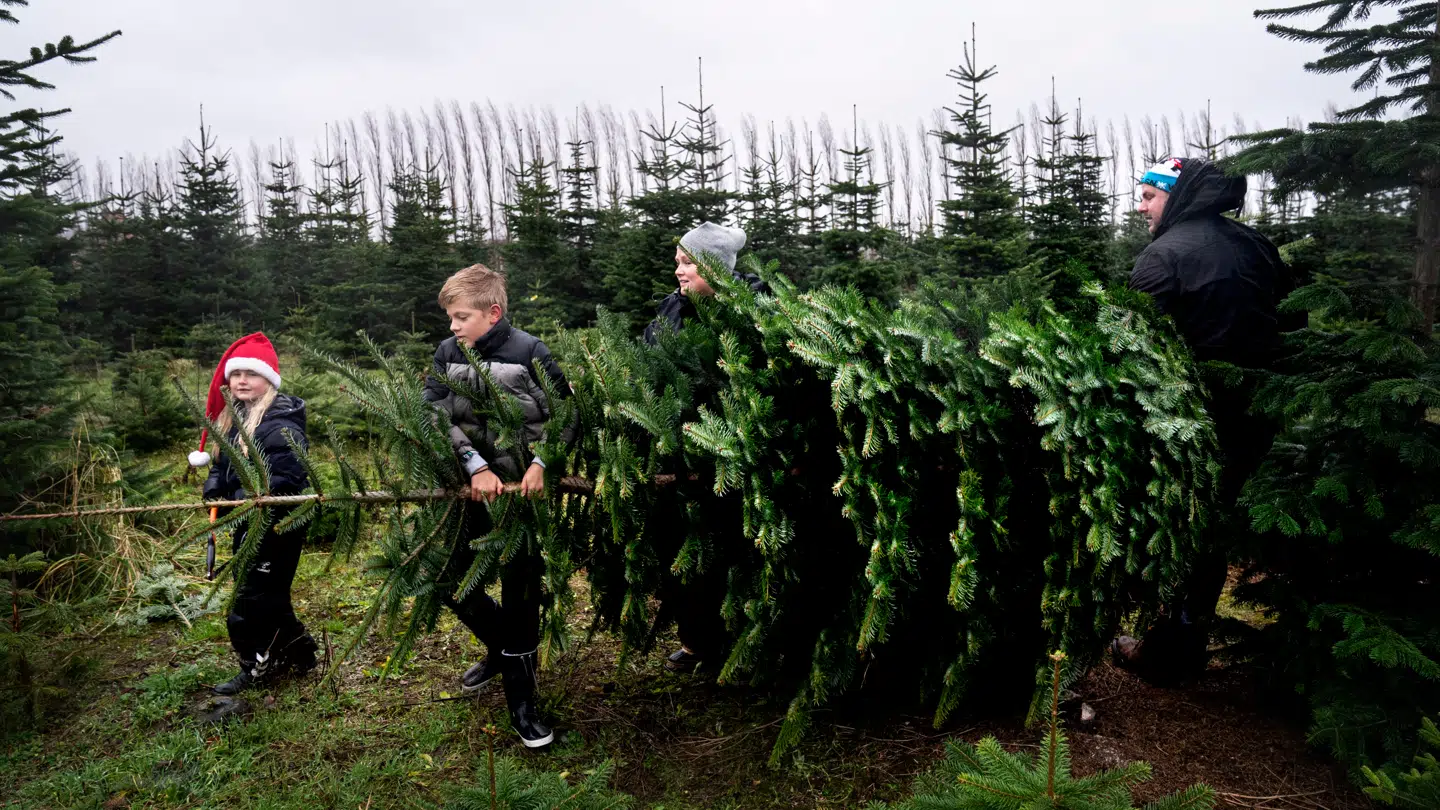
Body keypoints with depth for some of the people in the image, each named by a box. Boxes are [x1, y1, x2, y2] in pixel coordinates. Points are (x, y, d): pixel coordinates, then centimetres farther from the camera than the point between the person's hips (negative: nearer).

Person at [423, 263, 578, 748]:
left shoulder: (529, 353, -11)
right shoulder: (447, 355, 1)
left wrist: (541, 463, -18)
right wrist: (476, 466, -20)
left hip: (524, 489, -4)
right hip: (472, 488, 5)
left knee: (520, 594, 1)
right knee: (450, 580, 11)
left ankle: (522, 703, 15)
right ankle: (500, 647, 39)